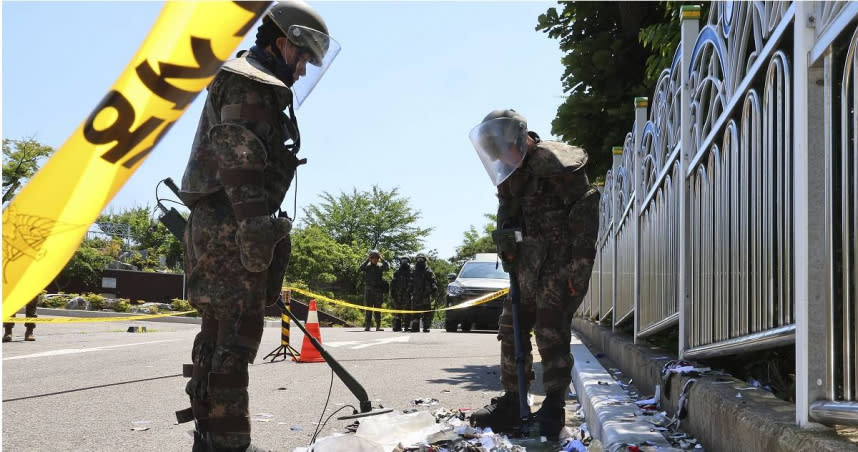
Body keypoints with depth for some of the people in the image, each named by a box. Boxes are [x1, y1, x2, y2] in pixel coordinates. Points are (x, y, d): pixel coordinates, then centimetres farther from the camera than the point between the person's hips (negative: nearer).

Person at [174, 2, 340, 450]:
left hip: (219, 228, 11)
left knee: (220, 334, 12)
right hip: (231, 226, -11)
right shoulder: (250, 84, -6)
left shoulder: (247, 84, 27)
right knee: (234, 334, -12)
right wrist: (257, 227, -25)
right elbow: (239, 161, -19)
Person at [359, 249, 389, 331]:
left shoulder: (380, 266, 6)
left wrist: (381, 258, -12)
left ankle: (378, 326, 6)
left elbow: (387, 266, -13)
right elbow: (361, 268, -15)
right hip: (368, 290, -1)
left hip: (378, 291, 1)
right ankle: (367, 326, 3)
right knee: (368, 309, 0)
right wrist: (367, 259, -15)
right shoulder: (367, 266, 4)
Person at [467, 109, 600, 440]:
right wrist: (505, 239, -4)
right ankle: (511, 404, 16)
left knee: (551, 332, -11)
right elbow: (507, 215, 20)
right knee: (511, 329, 7)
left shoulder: (556, 165, -14)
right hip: (529, 267, 8)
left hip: (561, 266, -8)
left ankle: (553, 409, -1)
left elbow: (585, 214, -17)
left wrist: (578, 268, -19)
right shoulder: (509, 176, 12)